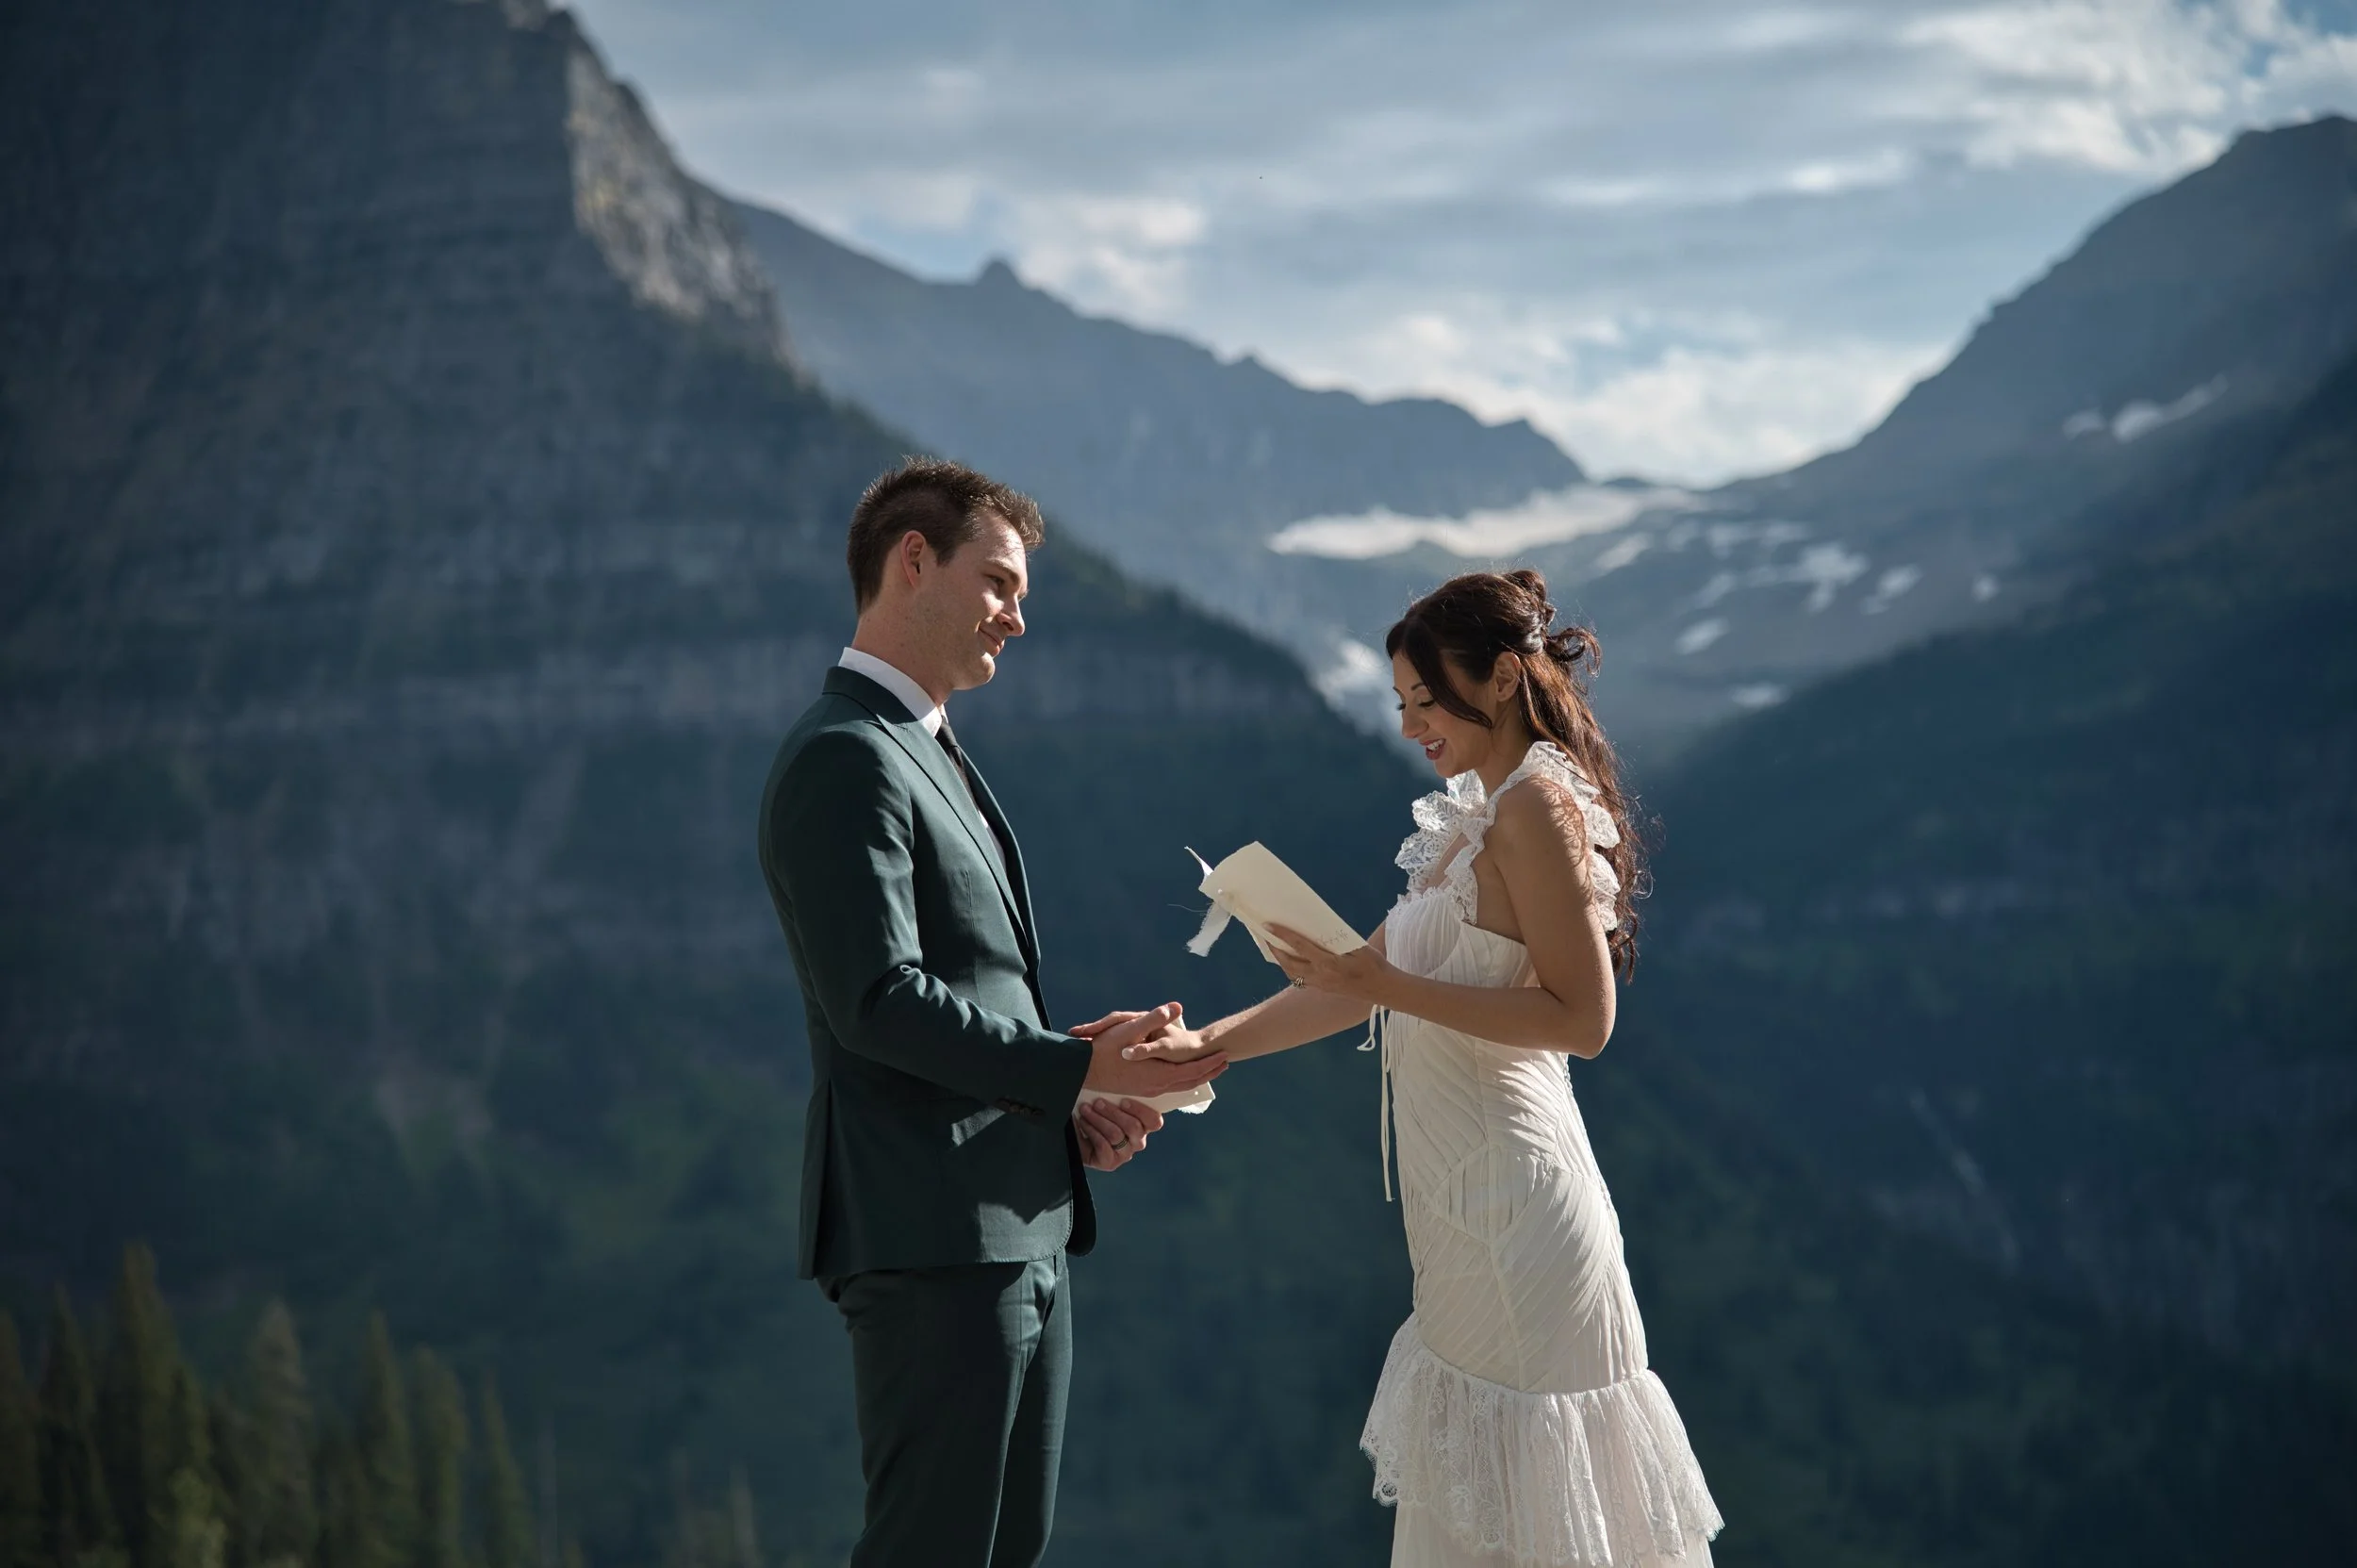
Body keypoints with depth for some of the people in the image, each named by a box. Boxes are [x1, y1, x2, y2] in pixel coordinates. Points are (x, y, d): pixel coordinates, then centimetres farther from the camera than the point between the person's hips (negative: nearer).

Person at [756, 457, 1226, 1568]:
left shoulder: (929, 753, 21)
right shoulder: (844, 760, -12)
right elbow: (879, 1000, -21)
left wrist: (1064, 1104, 8)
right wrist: (1075, 1070, -20)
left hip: (1016, 1227, 10)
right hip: (932, 1237, -10)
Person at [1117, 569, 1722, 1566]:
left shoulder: (1538, 806, -14)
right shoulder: (1473, 813, 16)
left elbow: (1582, 1019, -20)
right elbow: (1362, 983, 16)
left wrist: (1396, 989, -21)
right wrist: (1208, 1044, 8)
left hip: (1510, 1183, -9)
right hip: (1461, 1185, 9)